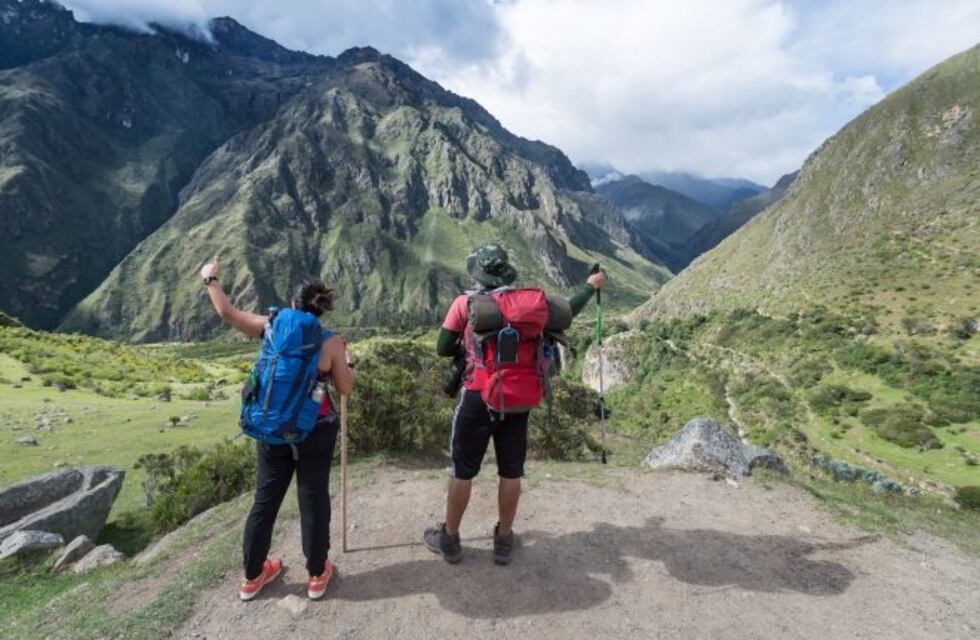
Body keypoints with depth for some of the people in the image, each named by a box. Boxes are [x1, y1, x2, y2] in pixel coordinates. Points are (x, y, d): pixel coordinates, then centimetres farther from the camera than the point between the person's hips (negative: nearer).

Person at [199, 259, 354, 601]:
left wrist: (210, 279, 19)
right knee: (313, 500, 11)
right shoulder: (330, 343, -13)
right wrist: (344, 359, 10)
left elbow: (226, 312, 4)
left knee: (265, 499, 18)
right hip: (315, 431, -3)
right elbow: (346, 389, -5)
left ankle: (252, 576, 35)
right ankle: (317, 575, 27)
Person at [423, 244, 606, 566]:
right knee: (511, 471, 13)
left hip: (478, 397, -2)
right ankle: (504, 540, 28)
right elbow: (564, 314, 11)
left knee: (462, 470, 11)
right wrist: (590, 286, 25)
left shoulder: (465, 303, -5)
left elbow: (443, 348, -1)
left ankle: (449, 539, 26)